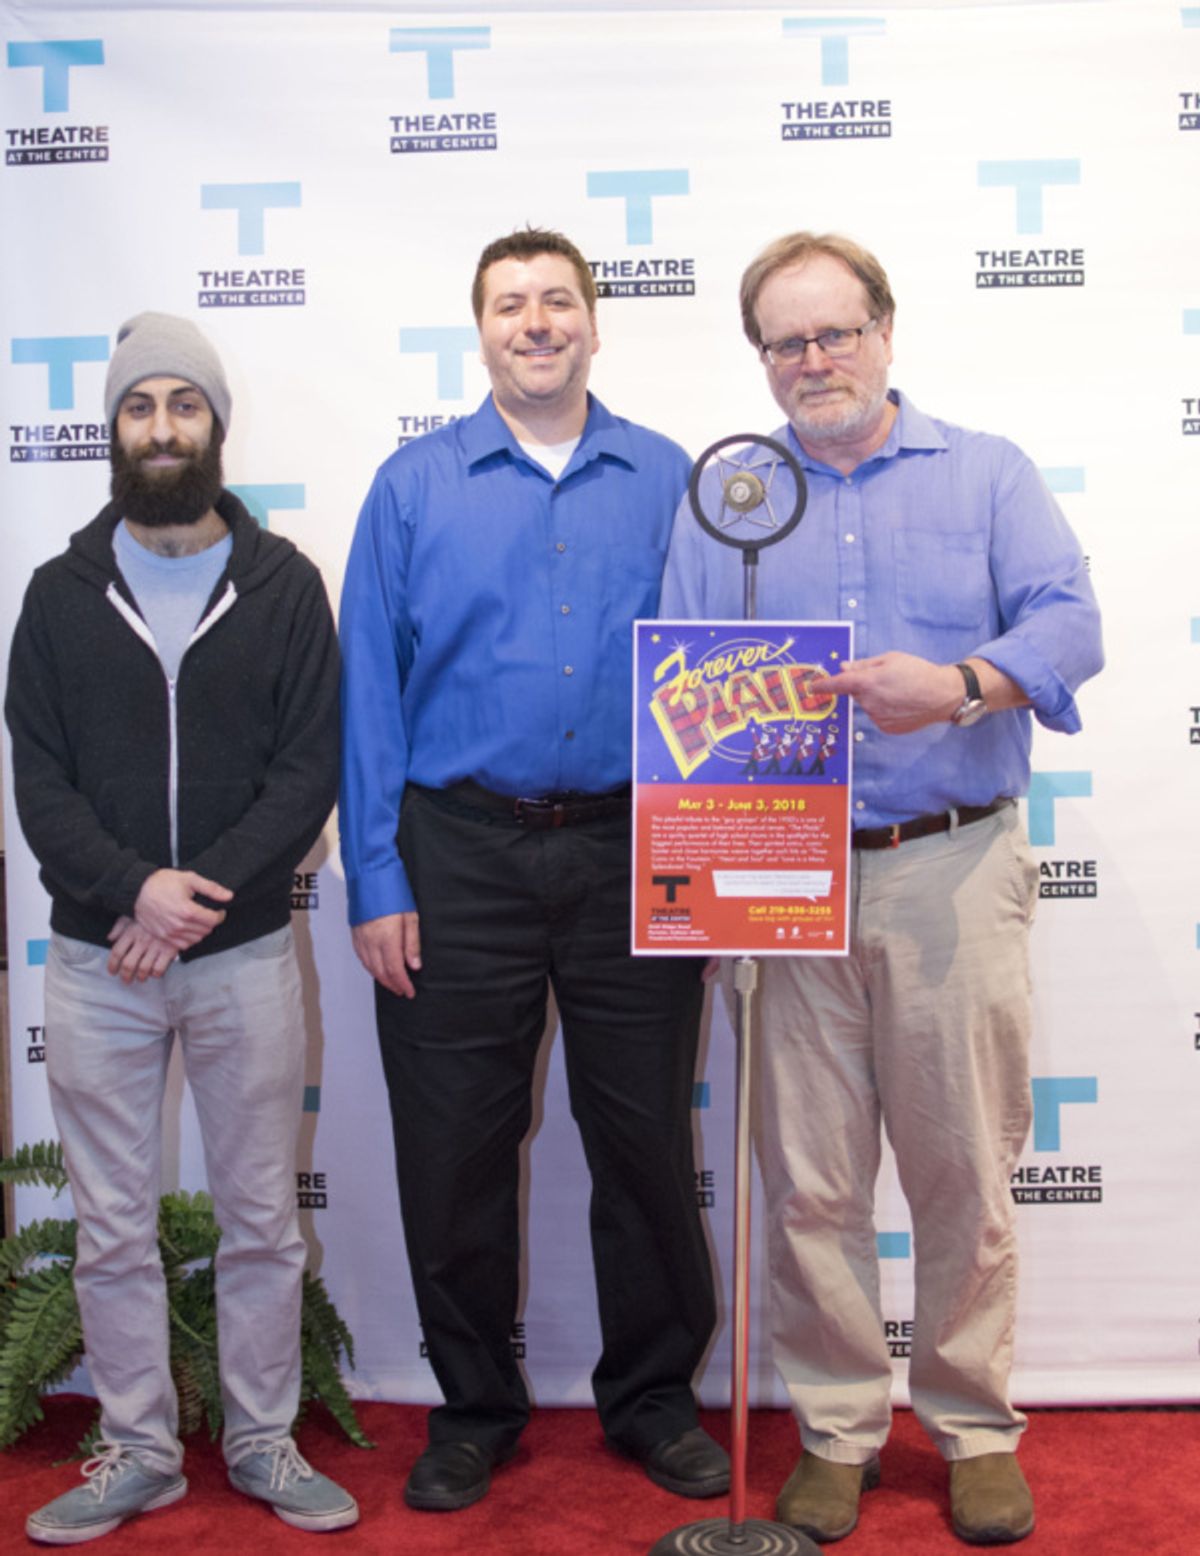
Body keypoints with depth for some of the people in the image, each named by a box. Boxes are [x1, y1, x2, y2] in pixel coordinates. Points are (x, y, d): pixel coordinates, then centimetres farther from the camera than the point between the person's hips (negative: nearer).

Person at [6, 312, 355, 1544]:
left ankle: (264, 1443, 26)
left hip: (244, 951, -1)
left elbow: (310, 768, -5)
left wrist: (203, 894, -16)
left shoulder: (283, 586, 1)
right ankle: (138, 1452, 26)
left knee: (260, 1220, 9)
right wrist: (131, 886, -17)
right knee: (113, 1229, 10)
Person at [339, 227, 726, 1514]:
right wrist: (376, 882, -5)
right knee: (455, 1147, 7)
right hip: (463, 856, 0)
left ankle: (652, 1395, 28)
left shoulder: (670, 481, 7)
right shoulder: (415, 485, 5)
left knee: (647, 1139, 9)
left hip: (633, 853, 1)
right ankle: (474, 1407, 27)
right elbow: (369, 690, 2)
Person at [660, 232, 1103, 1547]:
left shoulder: (986, 473, 10)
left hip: (956, 869, -1)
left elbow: (1068, 619, -3)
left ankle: (975, 1427, 23)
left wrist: (961, 684, -22)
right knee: (810, 1177, 5)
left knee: (965, 1166, 5)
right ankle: (835, 1429, 22)